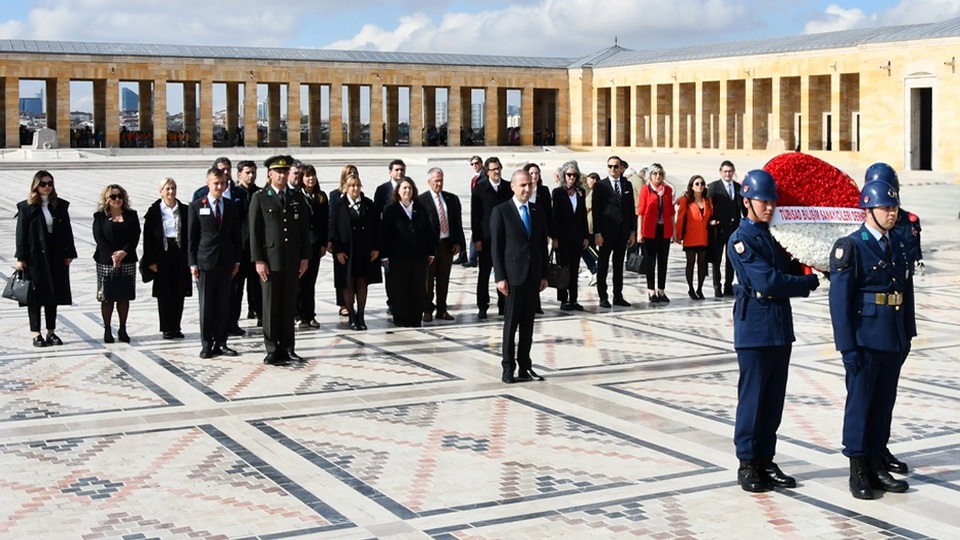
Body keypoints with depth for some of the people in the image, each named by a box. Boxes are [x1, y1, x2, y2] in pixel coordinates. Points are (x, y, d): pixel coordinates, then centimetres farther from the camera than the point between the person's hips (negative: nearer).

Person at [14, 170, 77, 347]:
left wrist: (69, 253, 2)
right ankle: (36, 334, 6)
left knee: (53, 294, 7)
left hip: (56, 257, 3)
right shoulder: (26, 207, -2)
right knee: (35, 296, 1)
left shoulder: (60, 205, 7)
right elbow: (21, 234, -4)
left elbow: (67, 231, 7)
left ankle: (51, 332, 15)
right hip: (35, 257, -3)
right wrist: (21, 258, -9)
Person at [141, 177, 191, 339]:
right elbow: (147, 237, -2)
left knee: (179, 293, 5)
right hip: (162, 256, -2)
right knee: (164, 293, 3)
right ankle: (166, 328, 10)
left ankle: (176, 327, 14)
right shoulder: (154, 211, -1)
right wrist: (151, 260, -8)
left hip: (180, 255, 2)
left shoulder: (184, 210, 5)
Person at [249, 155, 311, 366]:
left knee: (289, 307, 7)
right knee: (271, 307, 1)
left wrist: (305, 257, 4)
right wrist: (258, 260, -9)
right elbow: (254, 232, -3)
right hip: (270, 260, -3)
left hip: (293, 261, 3)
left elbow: (305, 230, 11)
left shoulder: (297, 198, 10)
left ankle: (288, 348, 13)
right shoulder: (259, 198, 0)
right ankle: (272, 351, 6)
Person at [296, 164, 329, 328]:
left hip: (315, 245, 4)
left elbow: (325, 222, 8)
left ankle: (310, 315, 13)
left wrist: (324, 244, 2)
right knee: (300, 281, 0)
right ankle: (301, 316, 6)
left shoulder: (321, 197, 9)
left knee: (311, 281, 9)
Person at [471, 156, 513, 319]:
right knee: (484, 274, 3)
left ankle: (503, 306, 16)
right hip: (486, 238, -2)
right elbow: (475, 215, -3)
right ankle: (482, 308, 9)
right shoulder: (479, 189, -2)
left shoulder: (508, 188, 5)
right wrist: (477, 238, -9)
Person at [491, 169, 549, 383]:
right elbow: (495, 247, -6)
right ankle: (508, 368, 5)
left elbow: (543, 245, 13)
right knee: (511, 322, -1)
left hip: (533, 275, 5)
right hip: (513, 275, -4)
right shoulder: (501, 211, -4)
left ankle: (524, 366, 13)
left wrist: (544, 275, 8)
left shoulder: (538, 212, 11)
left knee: (528, 323, 7)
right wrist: (500, 277, -11)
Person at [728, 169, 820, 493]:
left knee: (774, 398, 10)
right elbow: (767, 283, -19)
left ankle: (766, 461, 19)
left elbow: (787, 274, 15)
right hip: (755, 328, -7)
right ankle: (747, 465, 9)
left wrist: (806, 275, -4)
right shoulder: (741, 241, -11)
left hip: (781, 327, 7)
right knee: (752, 397, -1)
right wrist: (810, 283, -10)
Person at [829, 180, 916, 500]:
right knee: (859, 402, 2)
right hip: (865, 340, -6)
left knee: (884, 404, 12)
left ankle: (877, 465, 21)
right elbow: (839, 300, -12)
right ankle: (858, 471, 10)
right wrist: (847, 347, -15)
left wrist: (908, 334, 11)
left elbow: (907, 291, 16)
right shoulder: (850, 247, -10)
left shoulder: (899, 245, 11)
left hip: (894, 341, 6)